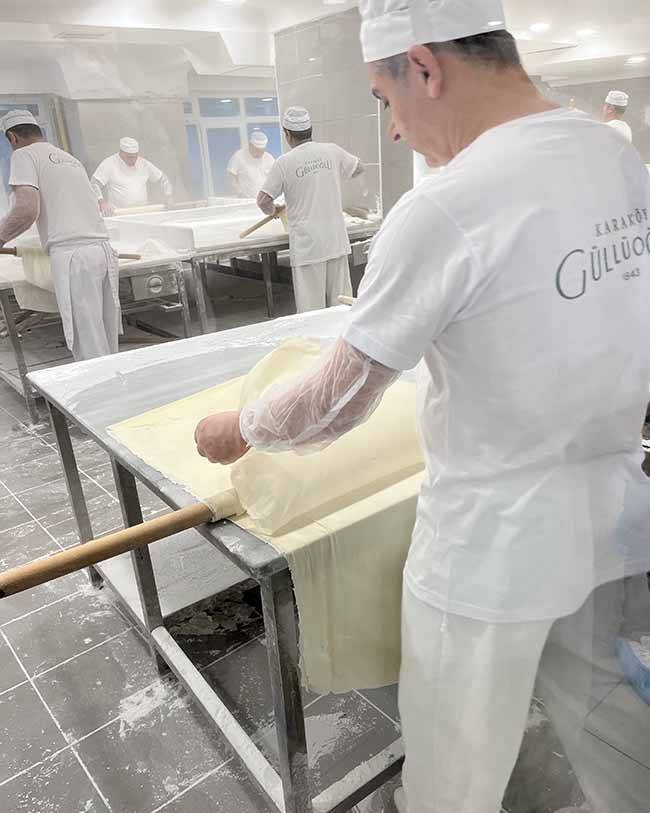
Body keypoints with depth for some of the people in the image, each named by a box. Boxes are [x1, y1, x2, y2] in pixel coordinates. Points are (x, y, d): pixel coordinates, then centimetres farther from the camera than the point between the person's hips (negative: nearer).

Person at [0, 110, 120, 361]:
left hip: (71, 255, -7)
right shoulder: (70, 159, 27)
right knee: (106, 340, 10)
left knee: (88, 344, -6)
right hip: (104, 250, 7)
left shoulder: (24, 155, 5)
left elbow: (27, 209, -9)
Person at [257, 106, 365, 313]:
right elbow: (359, 168, 19)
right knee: (341, 304, 12)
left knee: (311, 309, 3)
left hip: (306, 245, -4)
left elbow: (263, 201, -7)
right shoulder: (333, 151, 1)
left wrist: (273, 210, 14)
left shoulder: (284, 162, -8)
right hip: (336, 241, 4)